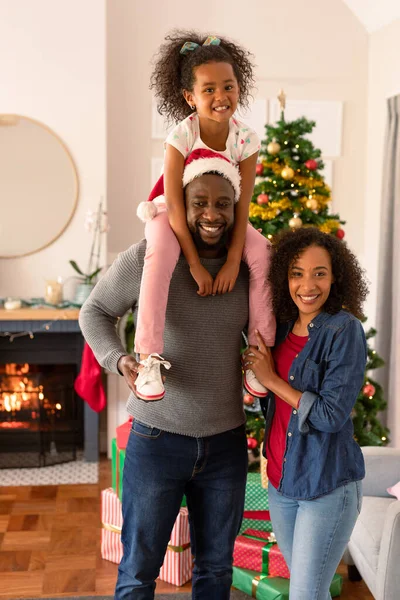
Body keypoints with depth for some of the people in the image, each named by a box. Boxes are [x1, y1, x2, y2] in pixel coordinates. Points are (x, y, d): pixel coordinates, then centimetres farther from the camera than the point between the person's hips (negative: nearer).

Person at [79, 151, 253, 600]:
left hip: (226, 444, 3)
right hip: (157, 440, -3)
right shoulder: (146, 258, -11)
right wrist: (118, 360, -18)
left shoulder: (248, 268, -1)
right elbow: (94, 312, 0)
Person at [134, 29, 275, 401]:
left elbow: (242, 206, -15)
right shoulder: (181, 137, -26)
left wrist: (233, 261, -23)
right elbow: (175, 207, -26)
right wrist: (195, 265, -28)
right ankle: (150, 359, -34)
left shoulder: (245, 139, -17)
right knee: (161, 254, -36)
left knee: (262, 253, -22)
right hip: (173, 213, -3)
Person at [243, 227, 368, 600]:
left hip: (328, 485, -7)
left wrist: (272, 380, -12)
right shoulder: (283, 329, 6)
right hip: (280, 481, 7)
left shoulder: (345, 330, -14)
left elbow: (332, 414, -19)